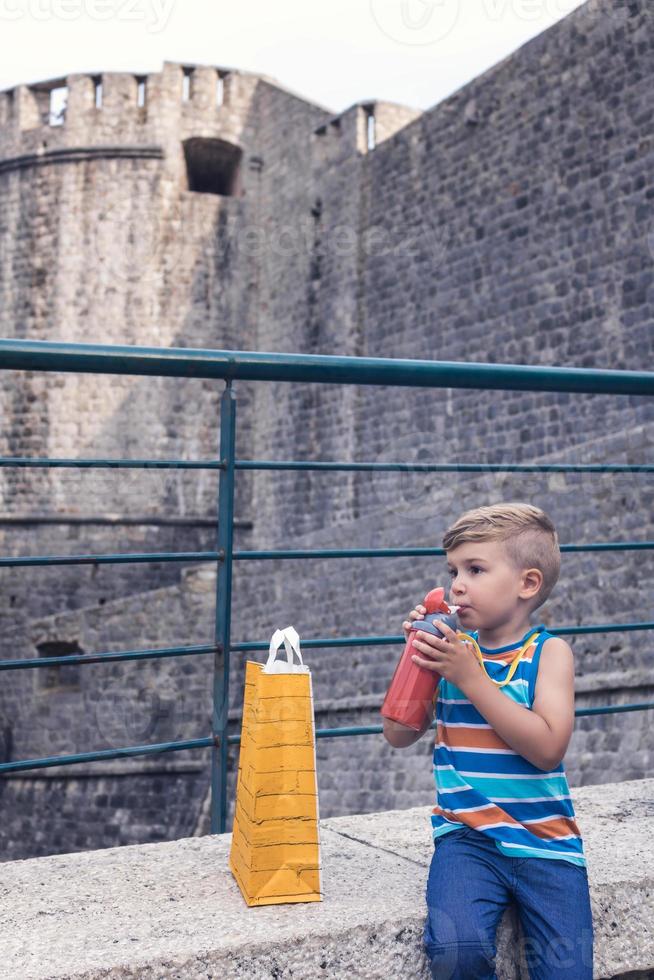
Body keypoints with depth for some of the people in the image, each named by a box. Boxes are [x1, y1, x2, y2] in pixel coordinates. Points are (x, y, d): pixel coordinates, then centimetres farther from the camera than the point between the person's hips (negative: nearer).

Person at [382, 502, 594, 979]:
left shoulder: (548, 652, -2)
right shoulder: (454, 649, 6)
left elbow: (547, 748, -16)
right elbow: (400, 735, 6)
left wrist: (471, 677, -18)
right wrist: (415, 655, -5)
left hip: (545, 839, -1)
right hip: (468, 836, 1)